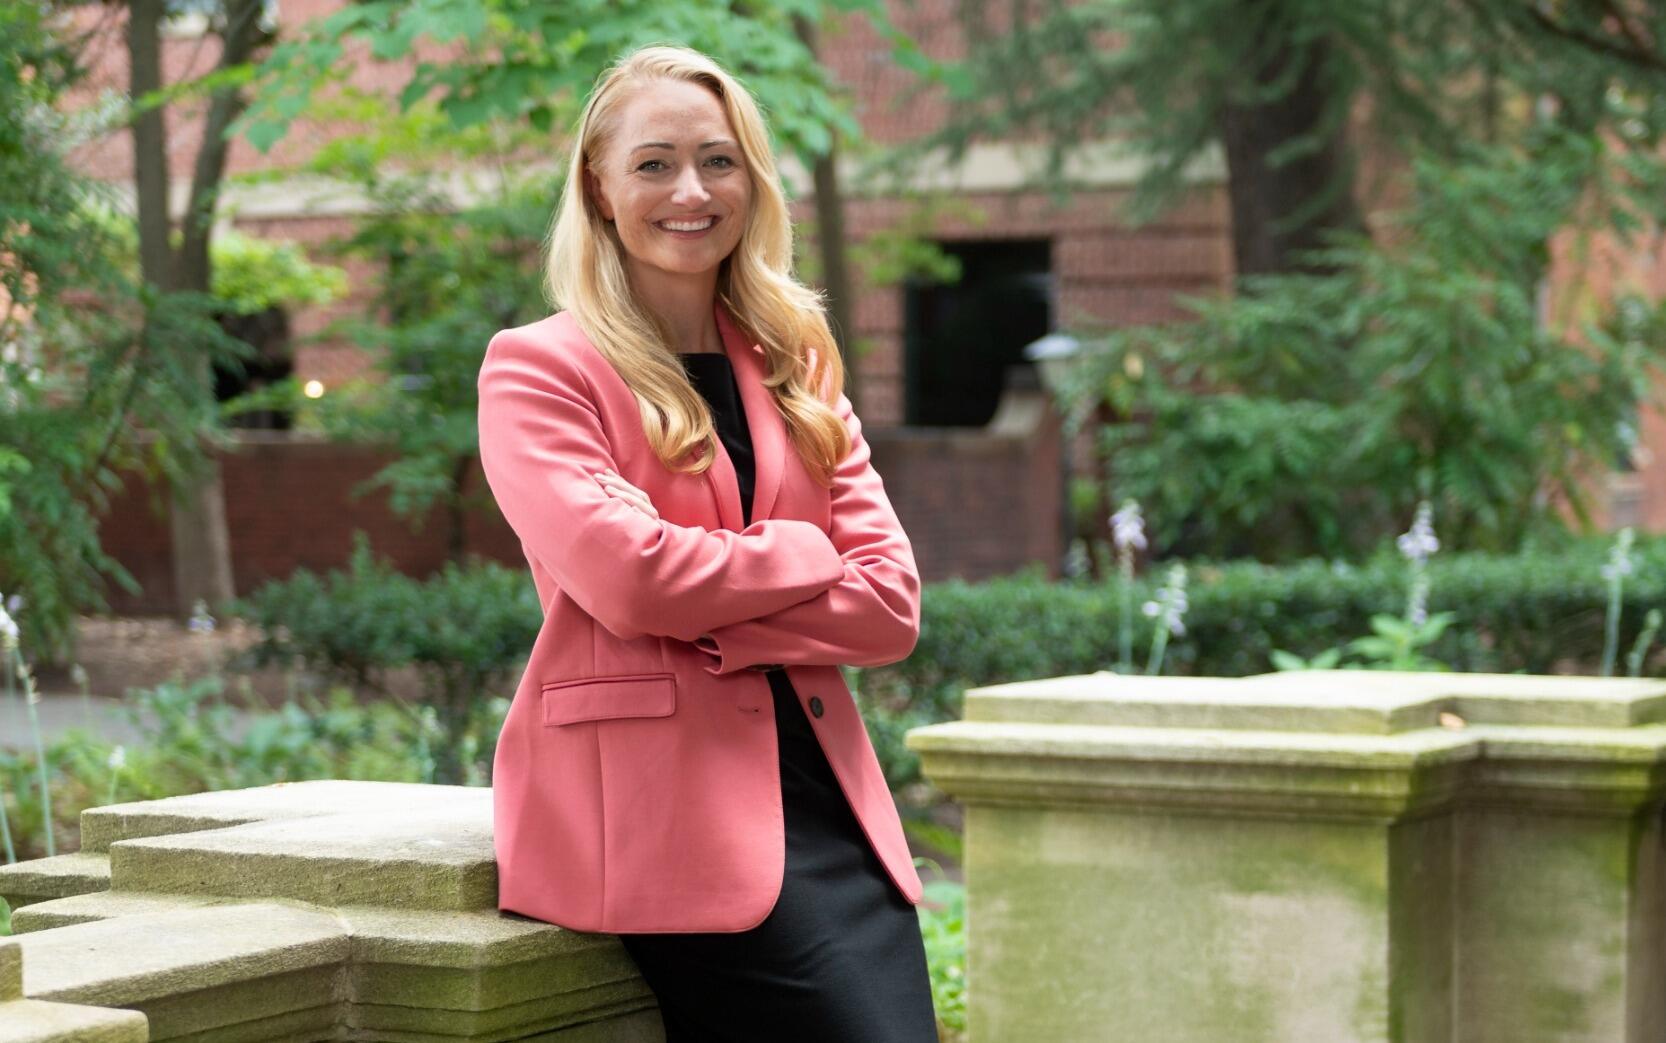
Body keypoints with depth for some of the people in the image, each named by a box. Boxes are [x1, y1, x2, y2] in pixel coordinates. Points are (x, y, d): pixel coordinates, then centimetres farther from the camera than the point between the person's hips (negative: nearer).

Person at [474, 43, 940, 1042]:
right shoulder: (537, 370, 1)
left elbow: (891, 603, 7)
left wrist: (704, 620, -7)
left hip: (823, 799, 6)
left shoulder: (797, 369, 18)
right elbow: (626, 575, -15)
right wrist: (804, 553, 0)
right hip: (659, 802, -5)